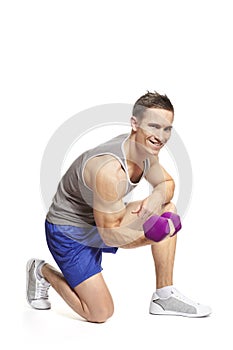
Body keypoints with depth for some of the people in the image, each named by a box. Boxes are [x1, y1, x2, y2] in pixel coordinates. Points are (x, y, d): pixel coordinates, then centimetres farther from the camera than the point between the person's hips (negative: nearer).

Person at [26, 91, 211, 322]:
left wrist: (157, 197, -15)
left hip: (102, 219, 9)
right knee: (100, 314, -10)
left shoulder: (144, 147, -8)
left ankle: (164, 297, 4)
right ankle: (43, 272, 13)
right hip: (69, 231, -8)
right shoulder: (110, 170, -35)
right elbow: (111, 235, -28)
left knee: (168, 210, -3)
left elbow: (167, 183, 8)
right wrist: (157, 235, -26)